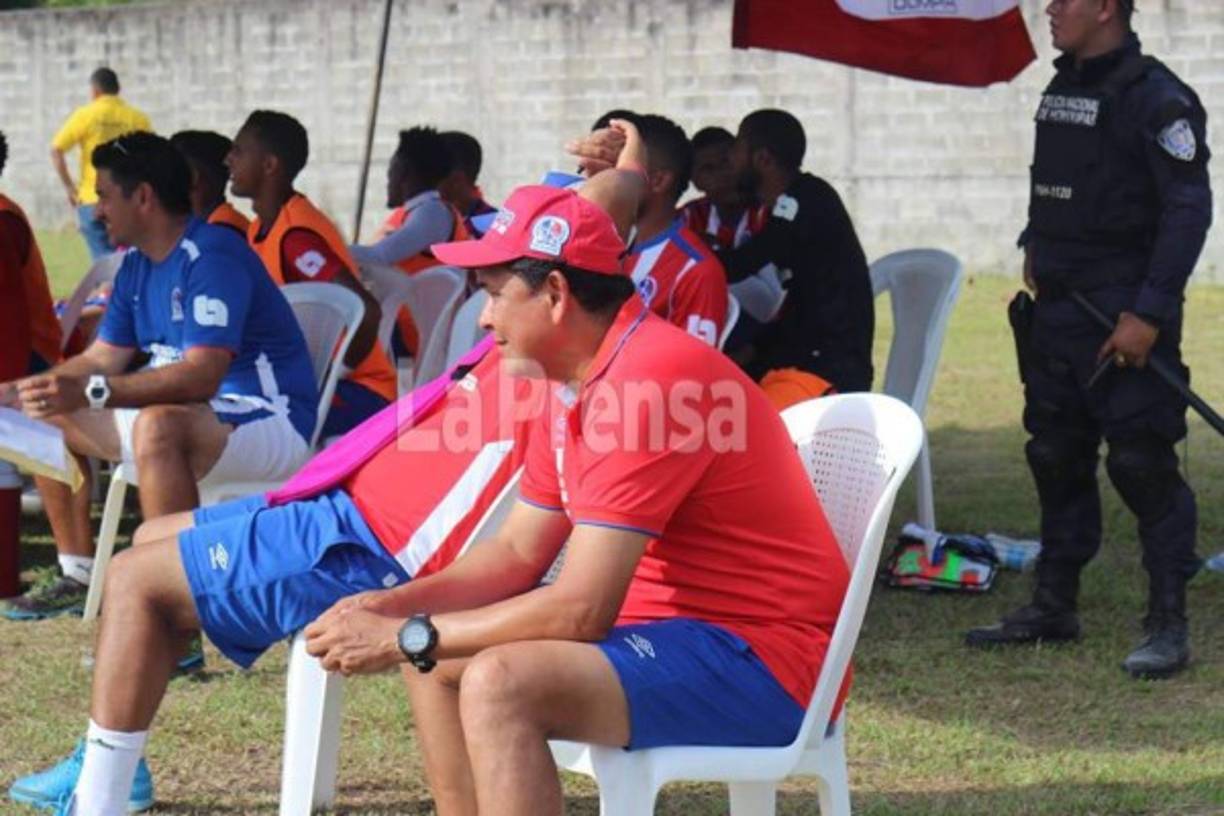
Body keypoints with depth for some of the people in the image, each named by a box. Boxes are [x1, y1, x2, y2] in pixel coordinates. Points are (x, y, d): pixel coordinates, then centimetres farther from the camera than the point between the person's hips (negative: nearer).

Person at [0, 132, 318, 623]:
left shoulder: (212, 256, -20)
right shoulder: (137, 265, 10)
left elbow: (201, 377, -31)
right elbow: (101, 359, 16)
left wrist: (90, 392, -38)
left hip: (267, 420, -10)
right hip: (187, 412, 10)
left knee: (158, 425, -40)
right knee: (48, 416, 11)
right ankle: (78, 577, 15)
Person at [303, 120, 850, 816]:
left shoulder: (651, 379, -23)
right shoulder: (572, 382, 9)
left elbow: (581, 610, -26)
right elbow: (520, 552, 15)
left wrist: (406, 637, -20)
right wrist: (391, 607, -1)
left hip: (762, 656, -11)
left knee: (501, 682, -28)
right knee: (440, 657, 13)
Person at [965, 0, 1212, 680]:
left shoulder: (1154, 96, -14)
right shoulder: (1061, 88, 13)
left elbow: (1189, 210, -18)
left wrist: (1148, 316, -22)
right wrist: (1035, 249, 15)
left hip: (1124, 320, -9)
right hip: (1058, 311, 9)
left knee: (1142, 464, -7)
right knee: (1056, 457, 14)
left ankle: (1169, 624, -1)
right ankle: (1054, 607, 25)